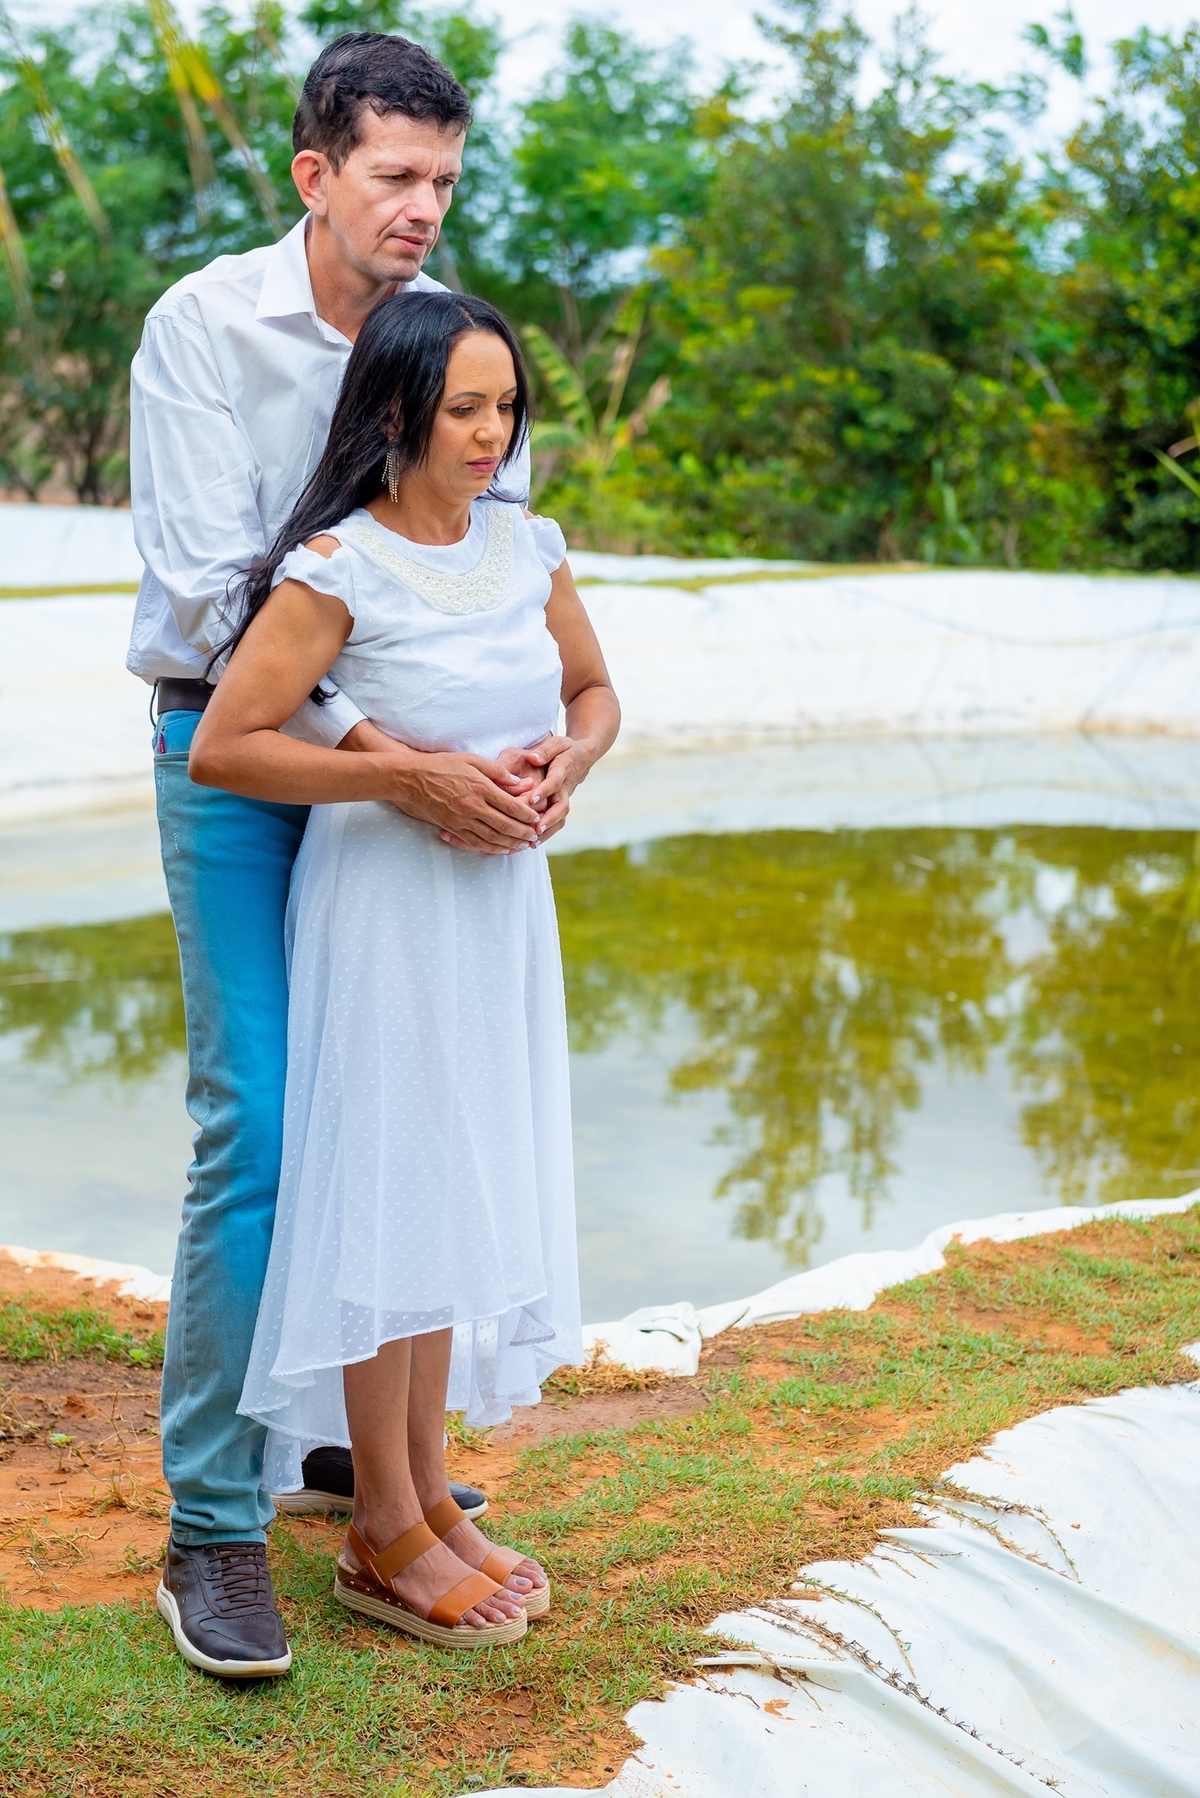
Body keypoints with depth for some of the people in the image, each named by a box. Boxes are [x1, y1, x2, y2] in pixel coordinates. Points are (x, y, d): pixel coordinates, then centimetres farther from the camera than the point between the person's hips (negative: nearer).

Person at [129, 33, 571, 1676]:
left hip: (404, 761, 5)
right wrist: (401, 765, -26)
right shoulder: (204, 326, -12)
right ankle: (214, 1524, 0)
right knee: (256, 1126, -10)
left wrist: (531, 750, -15)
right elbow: (210, 591, -19)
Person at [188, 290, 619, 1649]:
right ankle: (386, 1535, 14)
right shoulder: (337, 569, -14)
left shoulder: (528, 547, 4)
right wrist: (410, 777, -20)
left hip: (505, 900, 7)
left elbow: (593, 693, 18)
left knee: (466, 1192, 12)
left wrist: (566, 764, -5)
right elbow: (221, 746, -17)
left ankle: (425, 1495, 27)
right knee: (388, 1190, 0)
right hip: (385, 900, -7)